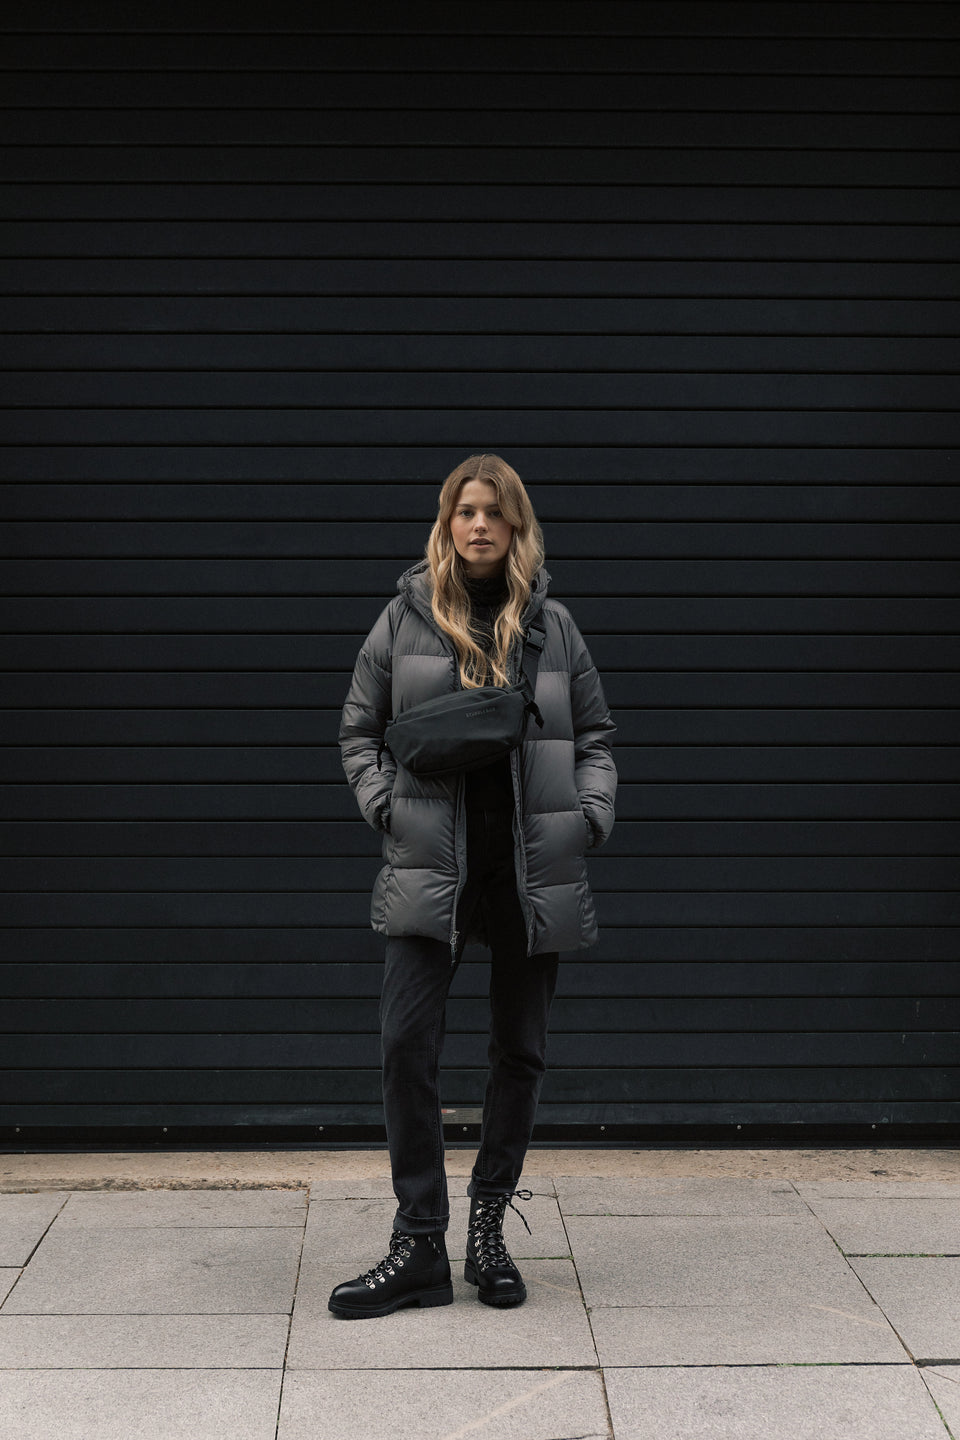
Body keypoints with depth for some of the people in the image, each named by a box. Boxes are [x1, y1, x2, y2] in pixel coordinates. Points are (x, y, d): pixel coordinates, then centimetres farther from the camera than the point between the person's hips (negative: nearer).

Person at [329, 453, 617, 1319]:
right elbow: (359, 729, 11)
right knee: (407, 1041, -9)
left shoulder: (552, 623, 8)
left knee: (521, 1050, 8)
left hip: (534, 867, 2)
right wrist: (384, 807, -2)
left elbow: (596, 735, 14)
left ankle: (490, 1225, 24)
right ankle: (420, 1245, 2)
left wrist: (590, 817, 1)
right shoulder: (406, 617, 5)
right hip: (432, 865, -1)